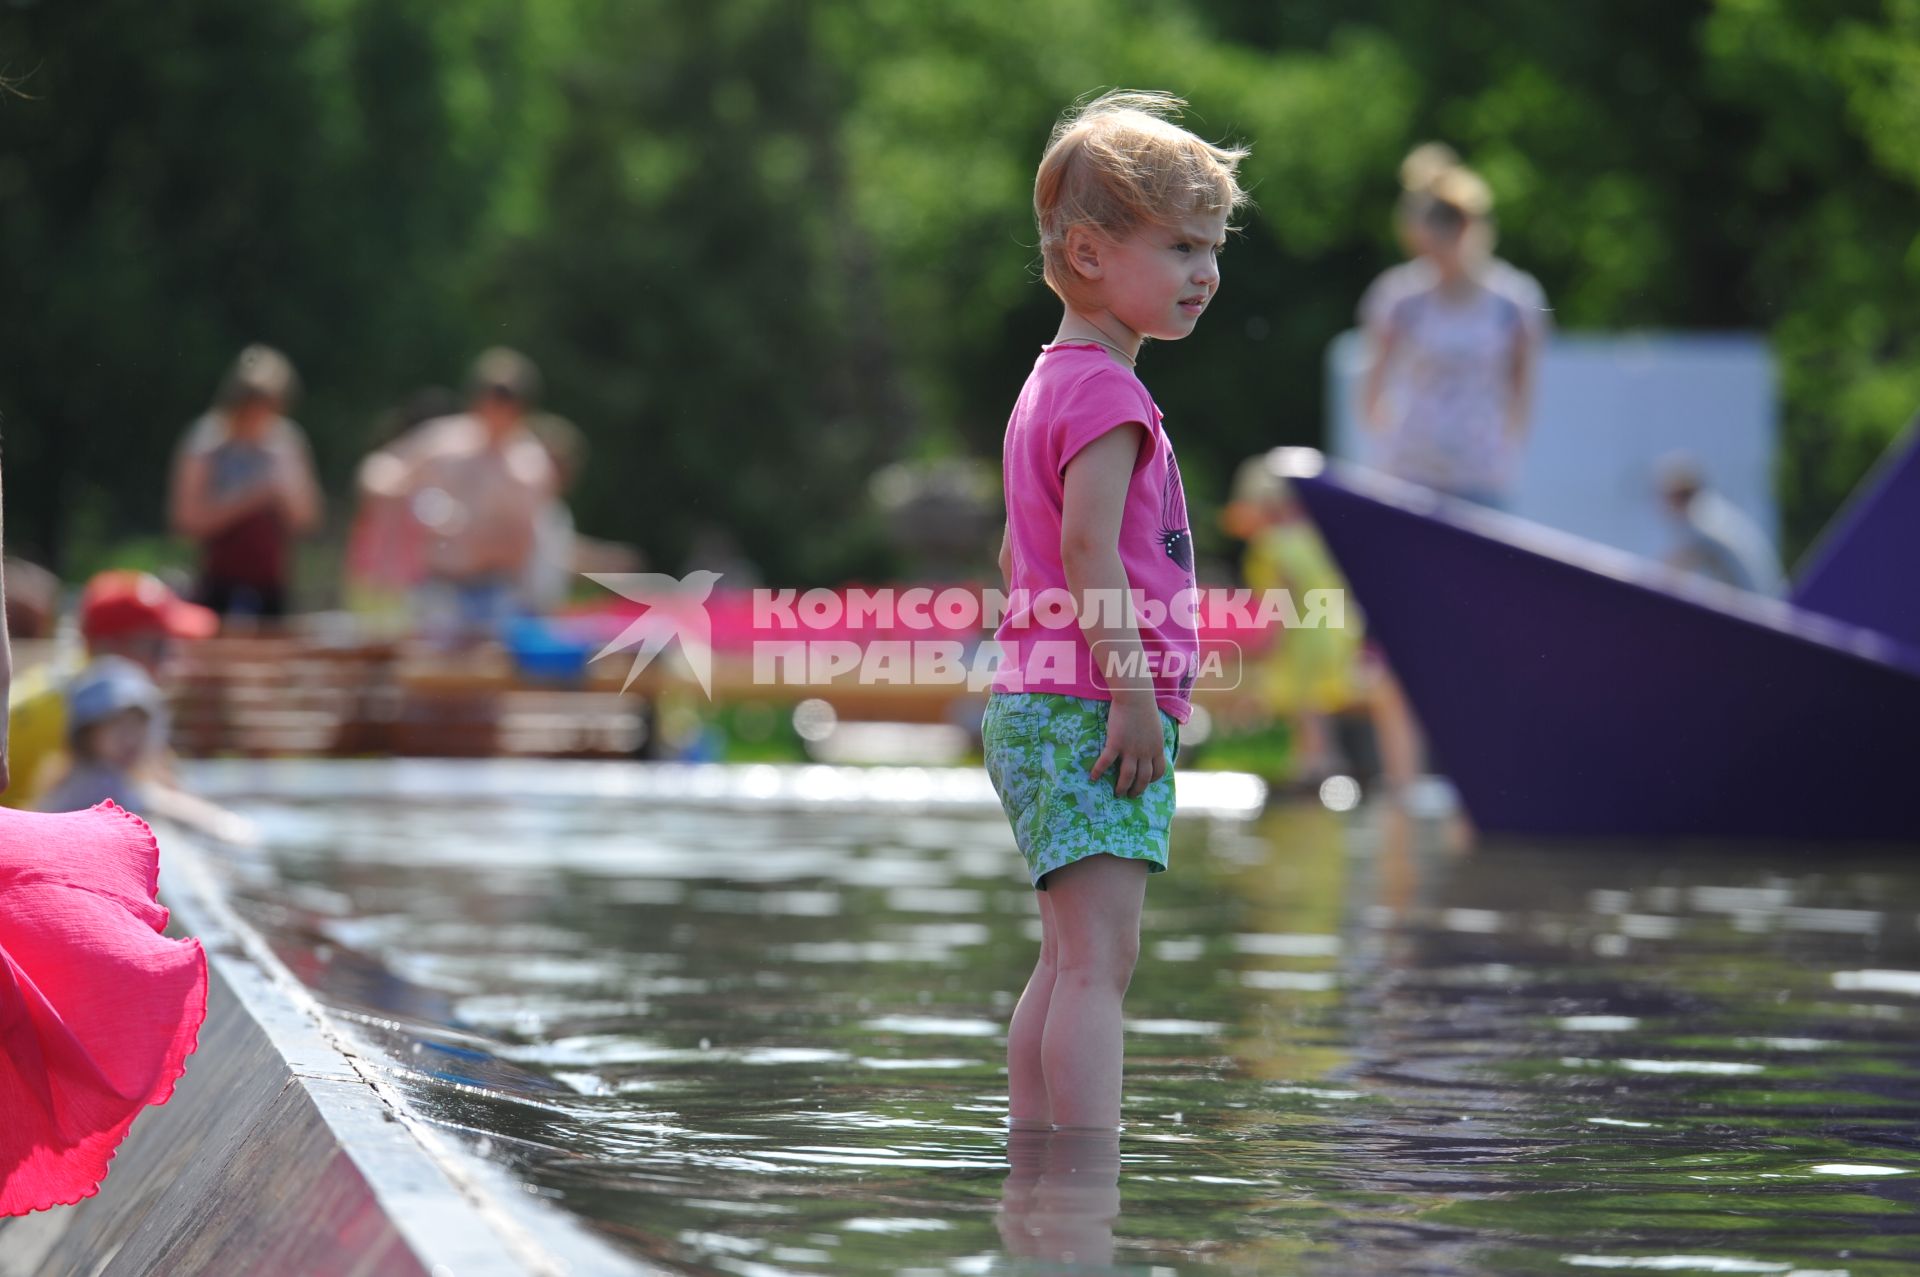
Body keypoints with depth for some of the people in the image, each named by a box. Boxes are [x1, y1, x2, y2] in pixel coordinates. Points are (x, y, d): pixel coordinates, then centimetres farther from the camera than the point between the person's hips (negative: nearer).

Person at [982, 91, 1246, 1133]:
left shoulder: (1050, 384, 19)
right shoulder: (1108, 392, -13)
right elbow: (1090, 549, -22)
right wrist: (1134, 692, -23)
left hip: (1034, 702, 11)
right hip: (1091, 711, -11)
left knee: (1068, 962, 13)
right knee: (1100, 961, -16)